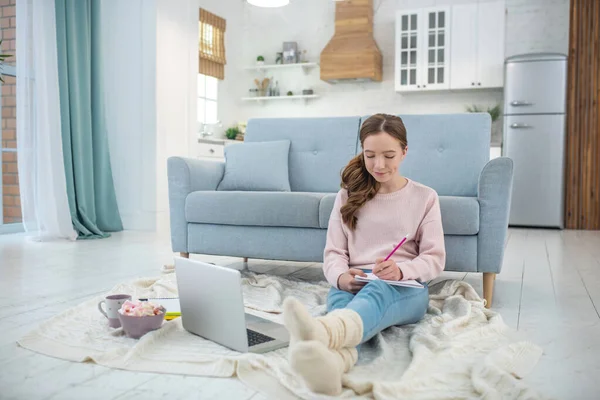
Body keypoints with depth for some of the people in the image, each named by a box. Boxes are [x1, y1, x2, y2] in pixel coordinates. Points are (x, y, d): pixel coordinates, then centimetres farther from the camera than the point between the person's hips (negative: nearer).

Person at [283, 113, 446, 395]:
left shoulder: (425, 197, 10)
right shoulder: (348, 195, 13)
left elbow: (434, 259, 4)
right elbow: (333, 253, 6)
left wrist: (400, 271, -19)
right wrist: (341, 276, -19)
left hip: (405, 290, -1)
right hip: (353, 286, 2)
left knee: (376, 291, -40)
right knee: (339, 296, -37)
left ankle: (319, 333, -73)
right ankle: (332, 361, -72)